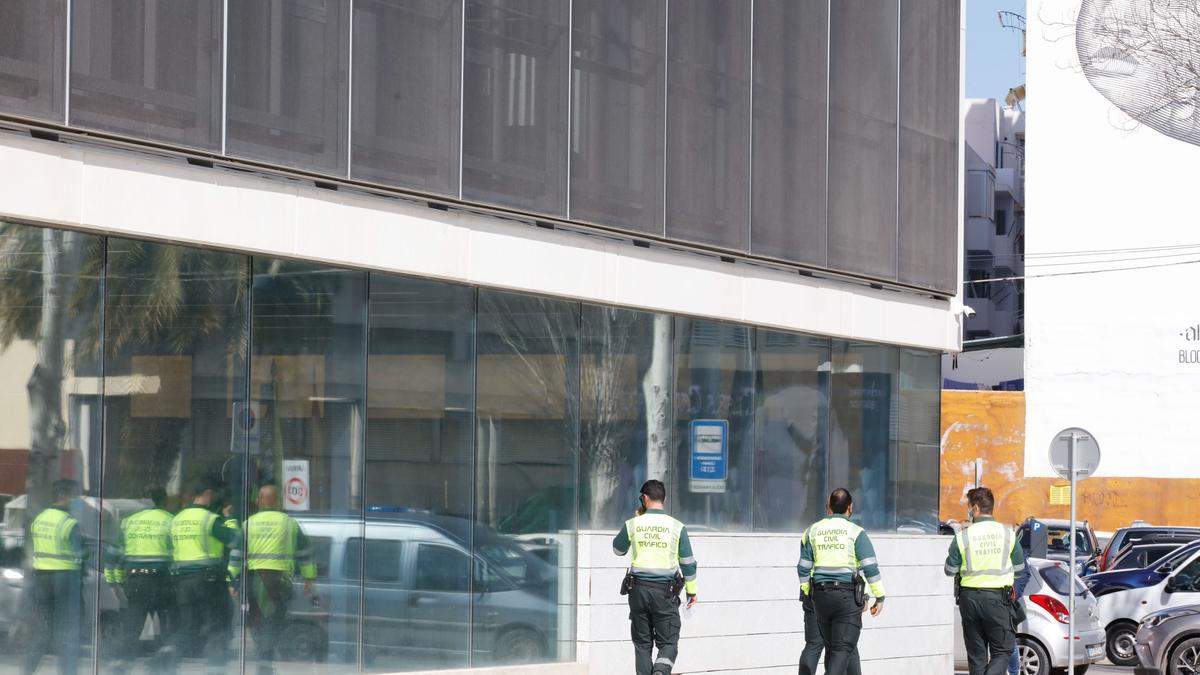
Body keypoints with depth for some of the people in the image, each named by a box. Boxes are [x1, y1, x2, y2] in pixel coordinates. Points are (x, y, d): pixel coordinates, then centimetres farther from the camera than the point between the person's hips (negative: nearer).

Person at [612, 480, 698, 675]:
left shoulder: (633, 524, -1)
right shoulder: (676, 527, -2)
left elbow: (618, 549, 17)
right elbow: (688, 563, 3)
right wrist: (691, 591, 14)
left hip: (639, 588, 1)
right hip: (665, 591, -1)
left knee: (642, 642, 12)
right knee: (668, 642, 2)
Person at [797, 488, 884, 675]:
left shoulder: (813, 530, 8)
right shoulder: (855, 532, -4)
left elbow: (804, 568, 9)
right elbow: (871, 567, -9)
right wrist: (879, 597, -2)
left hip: (821, 595, 4)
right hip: (847, 595, -4)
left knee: (831, 648, 15)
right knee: (843, 649, -8)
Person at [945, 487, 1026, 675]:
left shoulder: (962, 537, -5)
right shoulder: (1007, 534, -1)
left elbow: (950, 570, 2)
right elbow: (1019, 567, 8)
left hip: (969, 598, 1)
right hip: (998, 598, -1)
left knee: (976, 653, 11)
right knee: (1002, 650, 4)